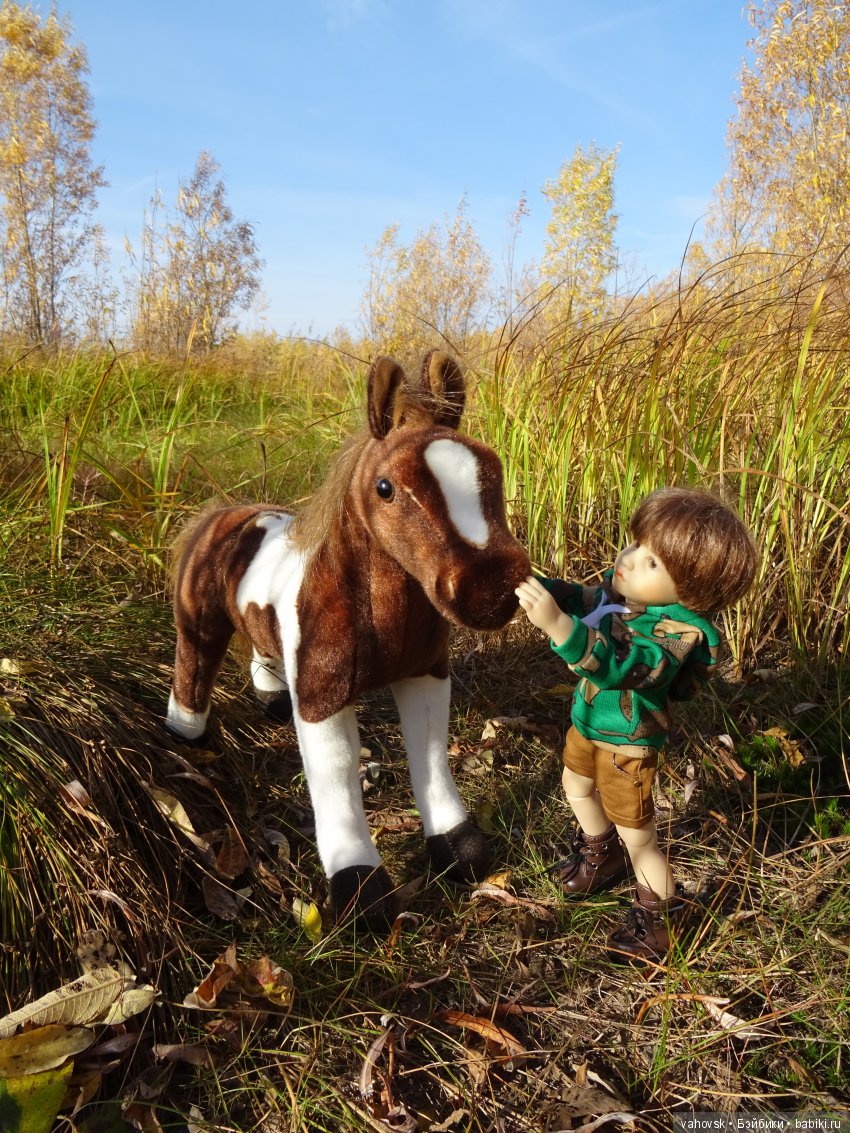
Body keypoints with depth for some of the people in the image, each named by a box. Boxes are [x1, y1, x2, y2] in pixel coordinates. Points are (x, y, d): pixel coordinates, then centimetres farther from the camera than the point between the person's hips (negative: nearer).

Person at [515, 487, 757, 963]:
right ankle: (601, 858, 60)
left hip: (629, 742, -9)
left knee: (636, 833, 7)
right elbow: (581, 599, 4)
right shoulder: (619, 588, -13)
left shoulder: (678, 629, -35)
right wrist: (537, 585, -15)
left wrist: (557, 624, -58)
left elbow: (616, 668, -47)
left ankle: (661, 912, 36)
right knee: (578, 788, 32)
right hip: (588, 721, 9)